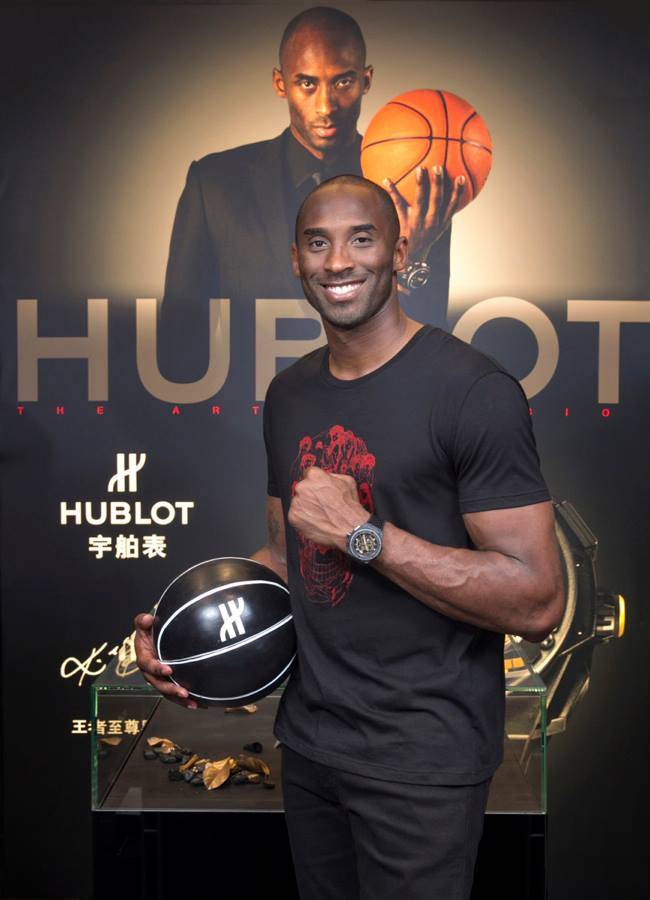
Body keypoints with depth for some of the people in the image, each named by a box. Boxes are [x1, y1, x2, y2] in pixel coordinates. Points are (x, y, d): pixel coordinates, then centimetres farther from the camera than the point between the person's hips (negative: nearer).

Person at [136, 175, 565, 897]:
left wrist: (360, 531, -24)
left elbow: (537, 603, -20)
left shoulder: (475, 390, -18)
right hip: (307, 738, 7)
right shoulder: (288, 392, 5)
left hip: (422, 760, -6)